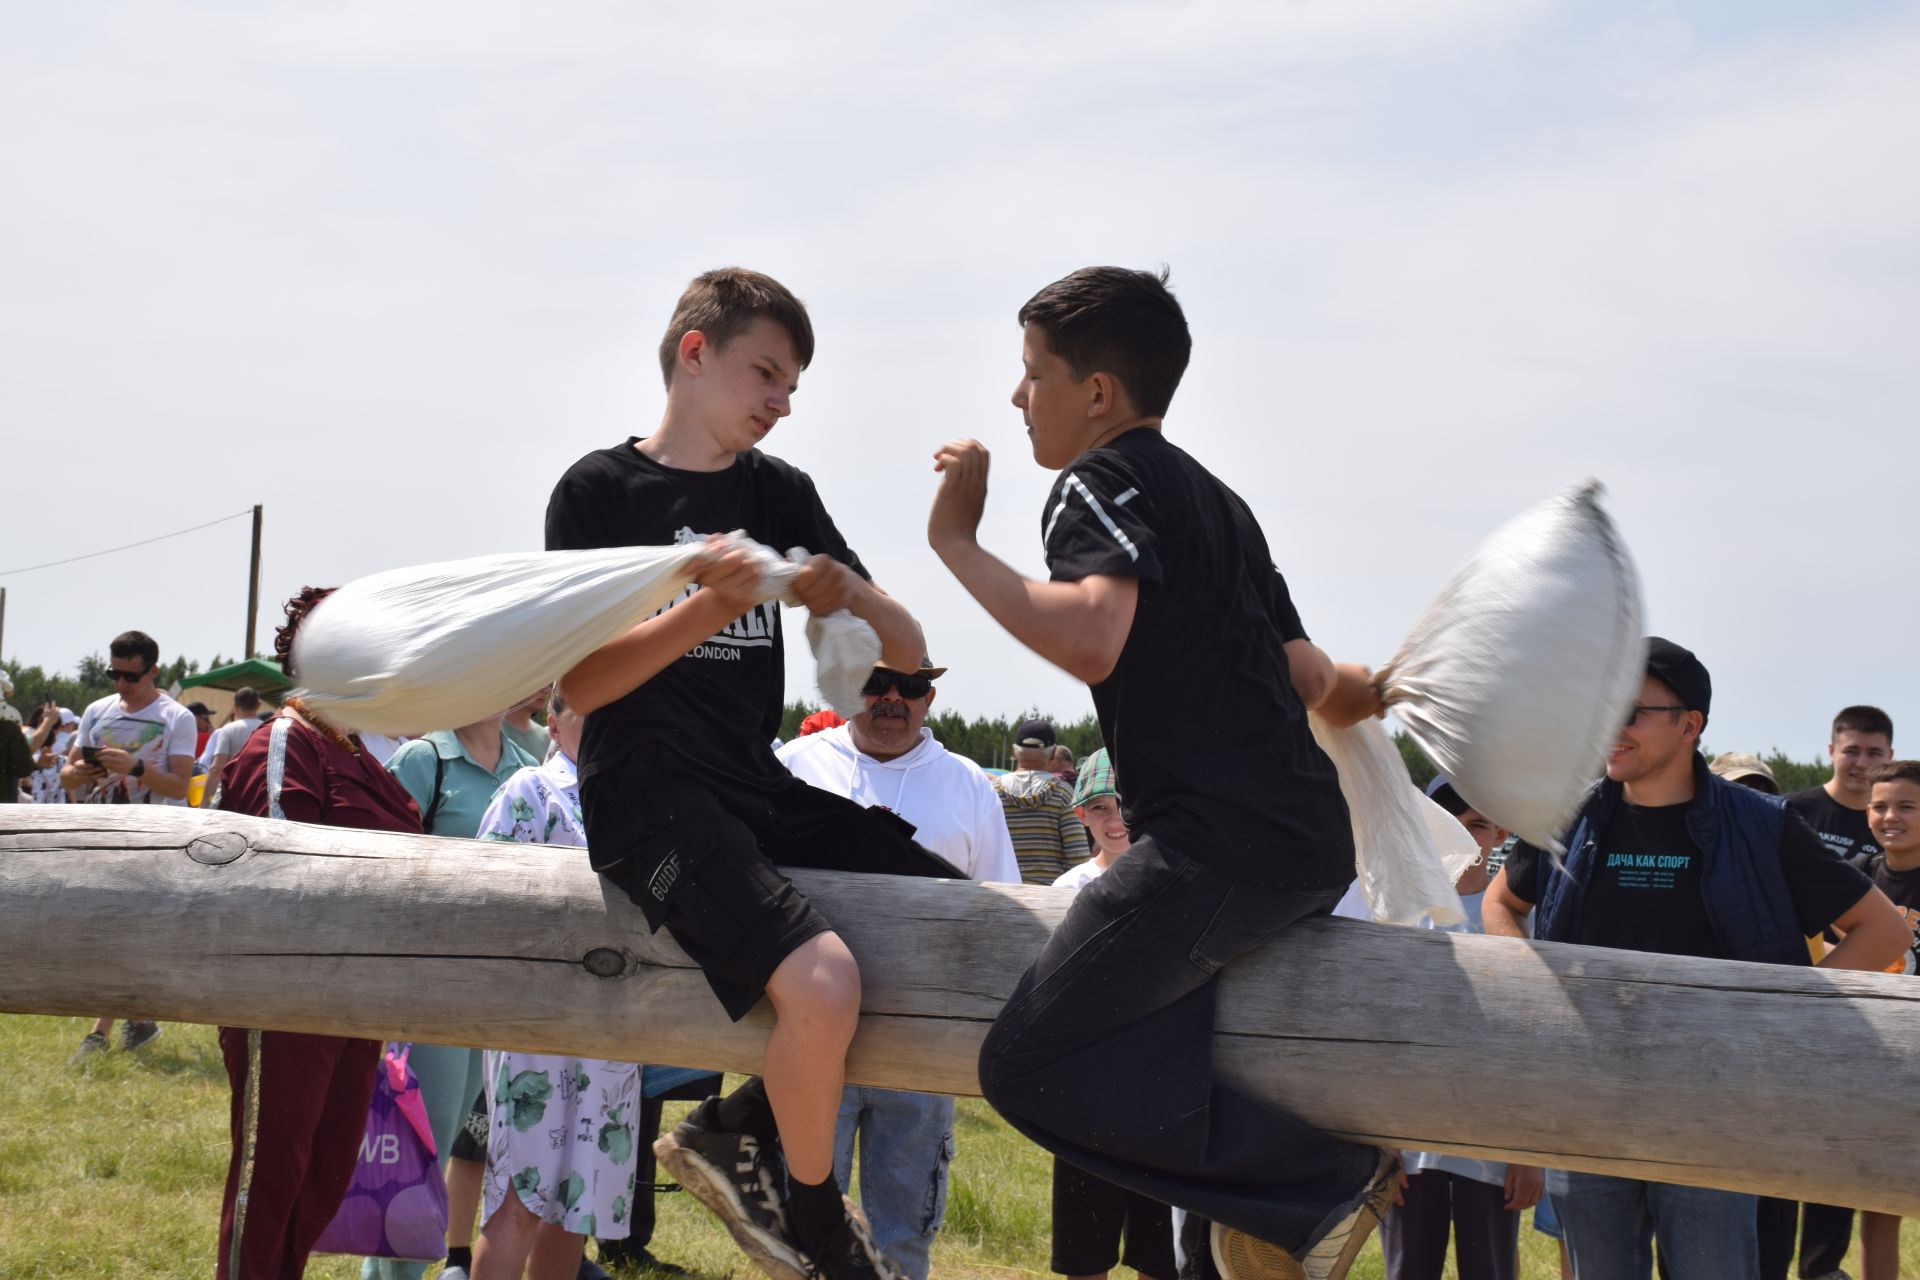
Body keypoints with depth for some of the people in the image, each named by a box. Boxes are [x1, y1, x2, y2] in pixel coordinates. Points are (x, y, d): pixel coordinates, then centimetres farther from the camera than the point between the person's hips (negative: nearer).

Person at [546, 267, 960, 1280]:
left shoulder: (781, 493, 14)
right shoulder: (599, 490, -2)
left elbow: (907, 653, 11)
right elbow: (582, 686, -11)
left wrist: (850, 595, -11)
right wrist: (711, 608, -24)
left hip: (760, 790, 7)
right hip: (651, 796, -7)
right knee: (822, 980, -30)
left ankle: (740, 1128, 7)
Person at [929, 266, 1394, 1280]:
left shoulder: (1100, 482, -2)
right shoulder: (1215, 500, 24)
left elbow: (1091, 640, -23)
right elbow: (1311, 681, 32)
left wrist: (957, 541, -12)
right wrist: (1375, 691, 55)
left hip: (1216, 845, -10)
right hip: (1311, 848, 10)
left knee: (1030, 1068, -11)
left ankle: (1324, 1179, -14)